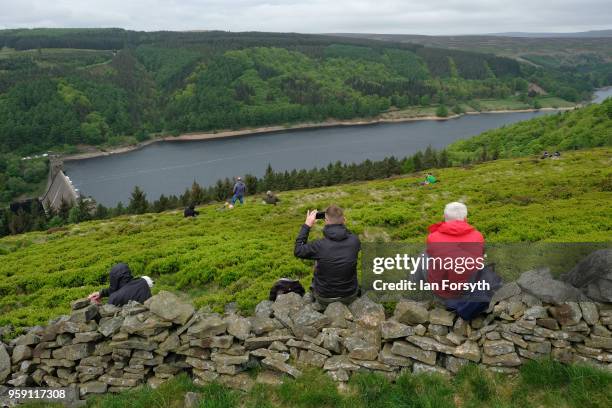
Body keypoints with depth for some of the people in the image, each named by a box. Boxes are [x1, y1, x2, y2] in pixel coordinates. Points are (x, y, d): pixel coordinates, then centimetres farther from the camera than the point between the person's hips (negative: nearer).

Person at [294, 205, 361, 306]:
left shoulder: (319, 245, -26)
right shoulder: (354, 241, -18)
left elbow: (297, 251, -6)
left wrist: (306, 225, -4)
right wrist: (341, 221, 7)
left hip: (324, 299, -1)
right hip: (350, 296, 2)